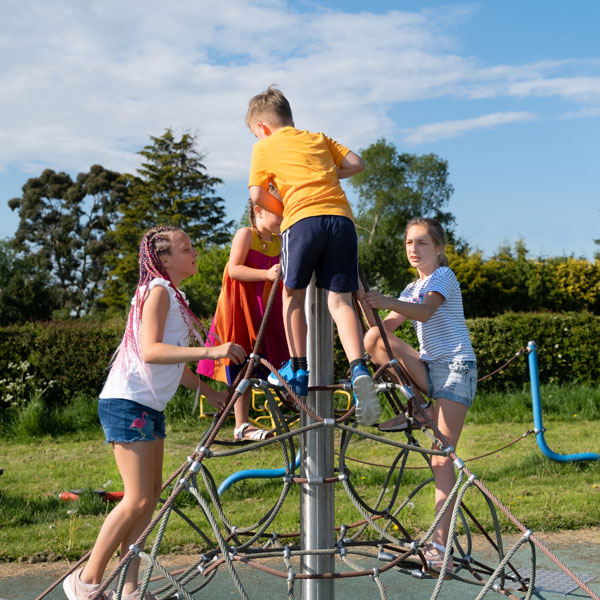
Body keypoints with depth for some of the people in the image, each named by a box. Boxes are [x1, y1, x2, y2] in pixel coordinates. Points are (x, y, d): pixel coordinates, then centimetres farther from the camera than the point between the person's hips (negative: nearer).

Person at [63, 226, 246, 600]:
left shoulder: (174, 295, 18)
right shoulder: (158, 290, -12)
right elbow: (150, 351, -25)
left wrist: (212, 393, 19)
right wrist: (210, 352, -32)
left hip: (150, 406, 10)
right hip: (128, 402, -10)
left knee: (151, 495, 8)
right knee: (139, 499, -10)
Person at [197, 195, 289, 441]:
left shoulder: (280, 241, 11)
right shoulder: (246, 234, -7)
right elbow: (234, 269, -17)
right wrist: (267, 274, -27)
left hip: (264, 310, 6)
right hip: (240, 308, -6)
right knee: (241, 365, -4)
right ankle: (242, 425, 0)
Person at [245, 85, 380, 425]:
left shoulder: (264, 147, 17)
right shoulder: (319, 139, 29)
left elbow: (258, 195, 8)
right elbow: (357, 164, 21)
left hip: (303, 219, -3)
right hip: (342, 218, 3)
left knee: (294, 294, 15)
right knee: (340, 300, 0)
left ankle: (298, 369, 13)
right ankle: (359, 370, -19)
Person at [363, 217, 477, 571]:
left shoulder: (444, 276, -3)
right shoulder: (413, 289, 20)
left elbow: (425, 312, -24)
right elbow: (391, 324, 7)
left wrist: (388, 302, -41)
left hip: (456, 366, -6)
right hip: (428, 368, 7)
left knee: (441, 455, -13)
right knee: (373, 338, -19)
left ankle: (440, 542, -12)